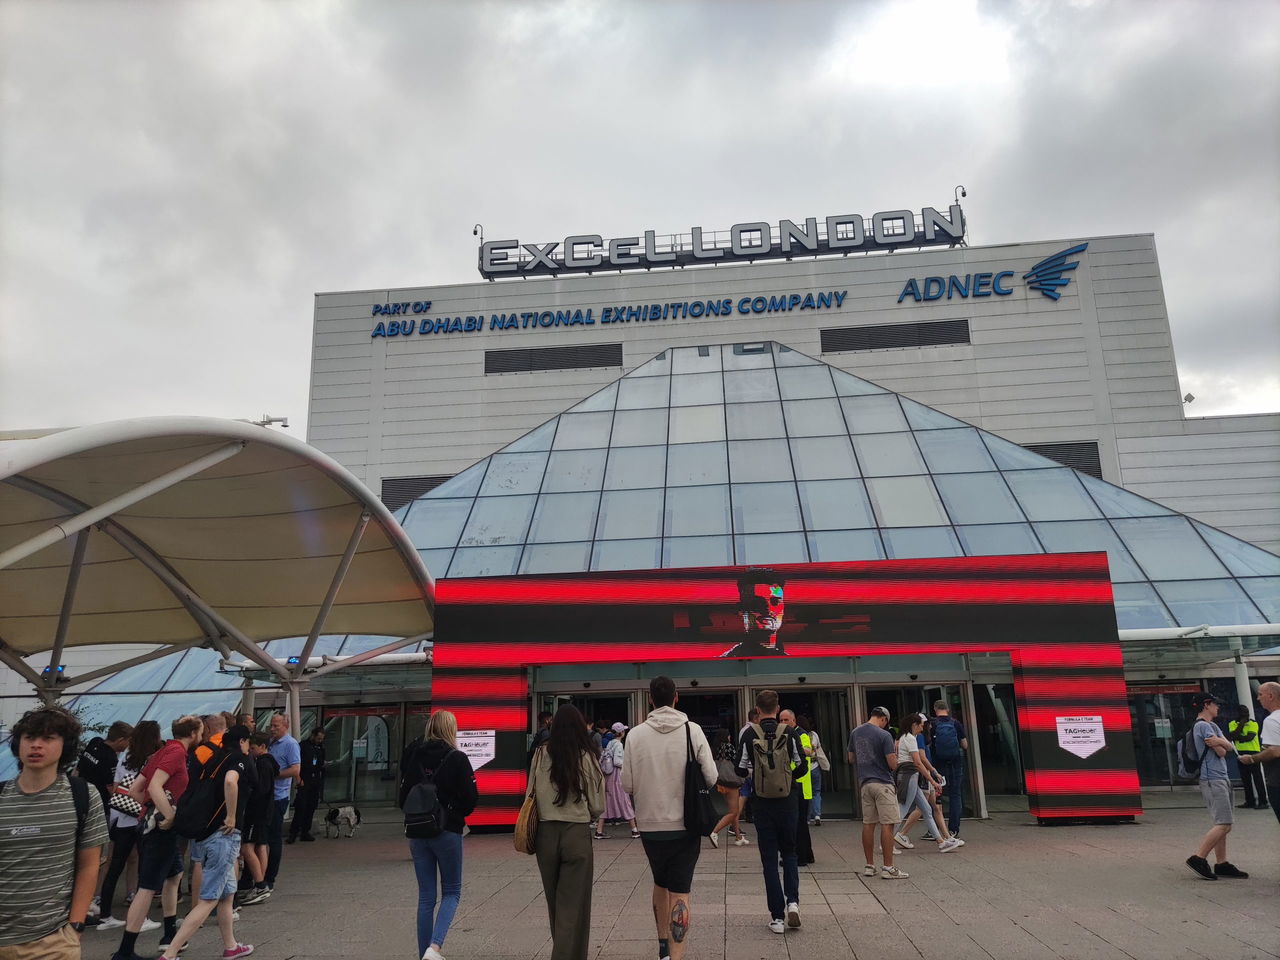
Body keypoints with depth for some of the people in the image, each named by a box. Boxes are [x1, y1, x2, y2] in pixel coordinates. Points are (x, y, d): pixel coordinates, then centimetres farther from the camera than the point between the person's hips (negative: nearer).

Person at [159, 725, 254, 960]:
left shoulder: (213, 759, 15)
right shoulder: (240, 758, -7)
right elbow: (230, 781, -28)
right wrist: (231, 816, -19)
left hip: (202, 832, 8)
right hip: (223, 835, -8)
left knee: (227, 894, 20)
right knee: (208, 901, -4)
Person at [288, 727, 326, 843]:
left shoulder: (321, 747, 13)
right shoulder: (303, 745, -5)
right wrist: (299, 779, -14)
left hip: (316, 780, 5)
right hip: (304, 780, -5)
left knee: (311, 807, 6)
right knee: (301, 806, -10)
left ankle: (305, 832, 12)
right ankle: (293, 832, -2)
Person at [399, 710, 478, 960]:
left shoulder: (415, 758, 1)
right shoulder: (457, 758, -11)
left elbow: (403, 797, 5)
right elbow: (471, 799, -9)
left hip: (418, 834, 4)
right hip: (448, 833, -4)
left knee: (426, 897, 14)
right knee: (451, 892, 10)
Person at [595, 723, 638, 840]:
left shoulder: (610, 743, 9)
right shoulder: (619, 744, -13)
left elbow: (602, 758, 10)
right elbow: (617, 762, -21)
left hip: (608, 776, 7)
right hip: (617, 775, -7)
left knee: (606, 803, 9)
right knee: (625, 802, 2)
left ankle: (599, 831, 8)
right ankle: (635, 830, 9)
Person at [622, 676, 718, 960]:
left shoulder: (636, 734, -7)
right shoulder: (692, 730, -8)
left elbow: (627, 784, -6)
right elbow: (711, 777, -8)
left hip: (650, 824, 2)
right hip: (685, 823, -2)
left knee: (660, 883, 23)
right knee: (681, 891, 4)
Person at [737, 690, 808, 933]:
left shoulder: (750, 734, -7)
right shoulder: (790, 733, -5)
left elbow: (741, 769, -4)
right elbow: (802, 766, -2)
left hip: (763, 803, -1)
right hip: (788, 801, 1)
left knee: (769, 859, 7)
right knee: (789, 853, 18)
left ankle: (777, 916, 7)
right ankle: (792, 901, -1)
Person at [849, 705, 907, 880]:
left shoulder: (855, 733, 7)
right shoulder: (884, 735, -12)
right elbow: (893, 765, -12)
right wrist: (895, 750, 7)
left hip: (864, 783, 6)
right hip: (882, 783, -6)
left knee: (868, 824, 10)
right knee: (887, 825, -2)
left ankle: (869, 865, 15)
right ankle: (888, 868, -2)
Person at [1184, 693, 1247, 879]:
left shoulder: (1211, 725, 22)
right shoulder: (1203, 725, -12)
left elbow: (1229, 747, 11)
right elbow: (1221, 752, -13)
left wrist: (1220, 741, -9)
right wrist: (1222, 744, 7)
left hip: (1221, 779, 10)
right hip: (1213, 780, -10)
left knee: (1222, 825, 10)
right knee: (1223, 824, -14)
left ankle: (1222, 864, 12)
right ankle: (1198, 858, -14)